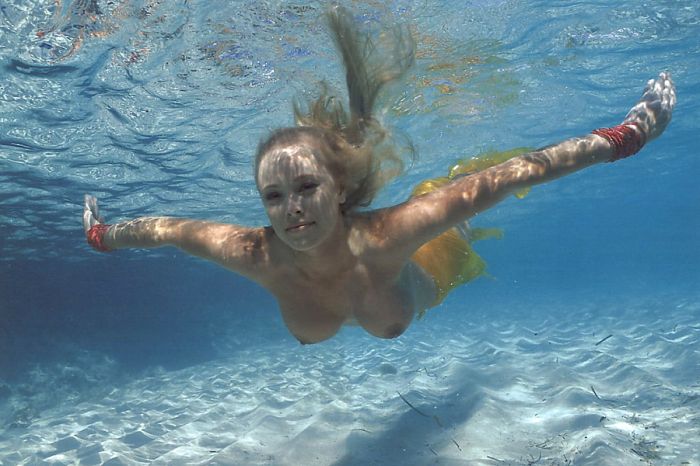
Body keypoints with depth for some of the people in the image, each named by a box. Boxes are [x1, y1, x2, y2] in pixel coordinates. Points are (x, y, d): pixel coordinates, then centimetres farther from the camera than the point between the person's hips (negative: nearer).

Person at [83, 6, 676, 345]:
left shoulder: (382, 234, -47)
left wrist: (617, 139, -38)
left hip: (417, 274, -2)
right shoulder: (258, 257, -40)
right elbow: (170, 228, -23)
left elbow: (498, 179, -42)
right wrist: (106, 235, -6)